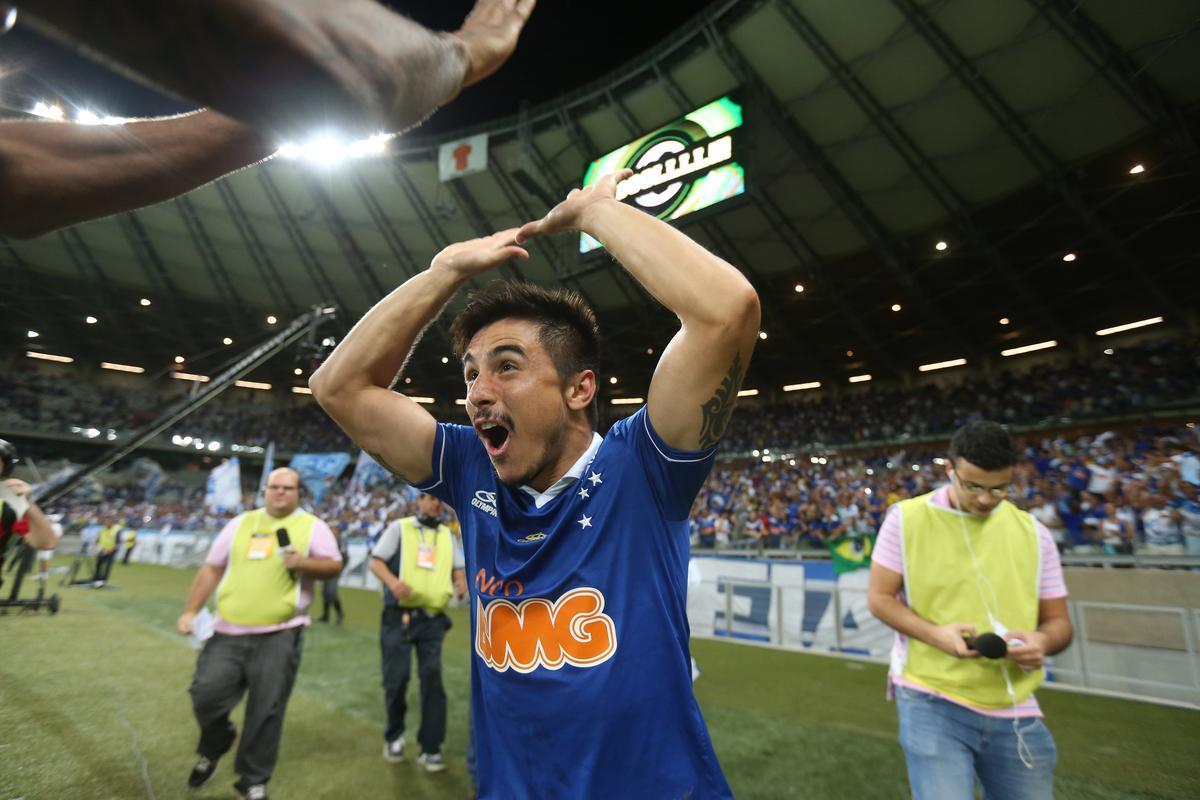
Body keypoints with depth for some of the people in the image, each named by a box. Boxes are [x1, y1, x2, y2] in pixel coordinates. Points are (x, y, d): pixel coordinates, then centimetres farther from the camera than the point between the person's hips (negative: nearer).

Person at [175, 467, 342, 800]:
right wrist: (190, 611, 7)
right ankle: (213, 746, 34)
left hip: (280, 635, -3)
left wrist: (304, 563, -20)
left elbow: (334, 565, -2)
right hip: (229, 632, 3)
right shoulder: (241, 523, 11)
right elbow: (211, 568, 13)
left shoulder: (312, 526, 1)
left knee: (266, 712, 3)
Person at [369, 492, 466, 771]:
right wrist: (393, 581, -23)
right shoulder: (399, 528, 2)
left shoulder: (447, 534, 13)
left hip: (432, 620, 3)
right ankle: (394, 736, 32)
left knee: (433, 679, 1)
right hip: (399, 617, -2)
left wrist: (461, 580, -9)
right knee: (396, 678, 5)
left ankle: (430, 748, 14)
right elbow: (376, 562, -3)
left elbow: (457, 567, 15)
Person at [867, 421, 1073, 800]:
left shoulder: (1033, 533, 2)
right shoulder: (906, 518, -8)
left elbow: (1057, 621, 8)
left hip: (1016, 714, 4)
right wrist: (936, 634, -20)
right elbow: (879, 598, -4)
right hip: (931, 703, -3)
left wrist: (1041, 641, -15)